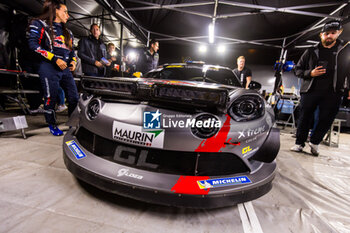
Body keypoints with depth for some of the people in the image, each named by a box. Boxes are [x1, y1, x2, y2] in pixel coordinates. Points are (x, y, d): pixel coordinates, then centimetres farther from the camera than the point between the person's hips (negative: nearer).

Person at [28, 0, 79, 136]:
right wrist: (55, 59, -15)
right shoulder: (40, 24, 4)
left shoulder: (67, 32, 23)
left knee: (74, 98, 0)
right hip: (49, 68, -6)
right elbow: (33, 44, -7)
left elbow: (71, 50, 28)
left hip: (65, 69, 6)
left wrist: (73, 61, 7)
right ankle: (52, 126, 15)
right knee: (51, 98, -3)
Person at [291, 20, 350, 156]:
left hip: (332, 93, 1)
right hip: (310, 90, 0)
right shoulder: (311, 52, 11)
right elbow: (298, 69, 12)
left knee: (326, 119, 1)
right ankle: (299, 143, 13)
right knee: (305, 118, 2)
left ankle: (314, 142, 21)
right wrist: (310, 73, -7)